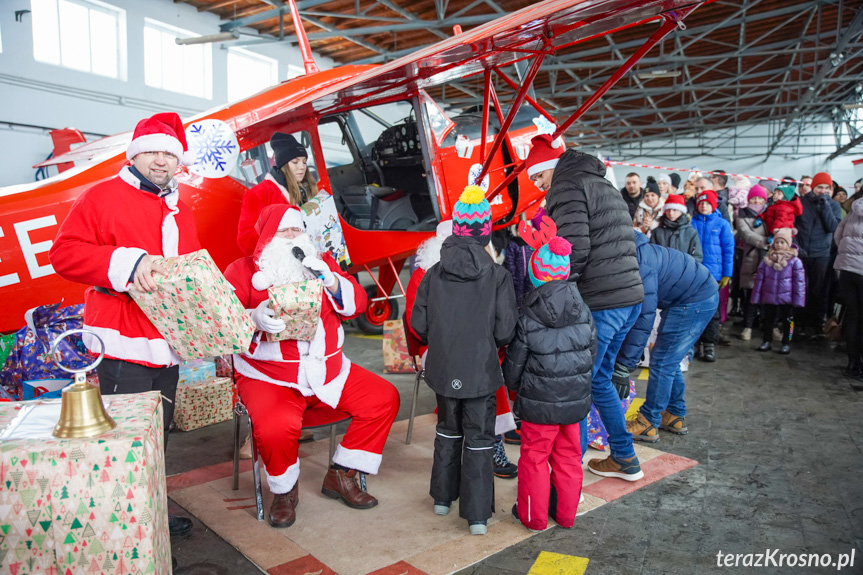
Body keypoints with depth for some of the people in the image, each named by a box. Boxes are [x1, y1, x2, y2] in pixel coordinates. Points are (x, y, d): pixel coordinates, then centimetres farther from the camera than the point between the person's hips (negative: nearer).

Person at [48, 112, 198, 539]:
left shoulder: (180, 210, 19)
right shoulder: (103, 197, -2)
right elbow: (64, 253, -10)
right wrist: (127, 263, -21)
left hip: (168, 341, 7)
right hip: (124, 343, -7)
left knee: (158, 431, 15)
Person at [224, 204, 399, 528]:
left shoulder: (321, 264, 14)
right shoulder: (243, 270, 3)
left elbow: (357, 305, 6)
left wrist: (330, 280, -12)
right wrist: (254, 319, -28)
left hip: (328, 370, 5)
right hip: (269, 376, -4)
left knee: (384, 398, -7)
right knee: (275, 427, -33)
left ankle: (341, 476, 10)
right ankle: (284, 490, 2)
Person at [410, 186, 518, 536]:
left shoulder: (434, 274, -5)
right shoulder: (498, 276, -11)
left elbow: (419, 324, -3)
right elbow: (506, 330, -12)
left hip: (444, 369, 3)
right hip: (481, 372, -3)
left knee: (448, 431, 22)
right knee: (479, 440, 9)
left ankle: (443, 497, 36)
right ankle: (477, 515, 13)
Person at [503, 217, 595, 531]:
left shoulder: (527, 319, -16)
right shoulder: (584, 313, -3)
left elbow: (514, 366, -7)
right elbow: (592, 354, 7)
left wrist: (515, 387, 14)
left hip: (539, 403, -4)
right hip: (575, 399, 5)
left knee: (535, 457, 12)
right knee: (568, 457, 18)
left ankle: (533, 515, 25)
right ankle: (566, 514, 32)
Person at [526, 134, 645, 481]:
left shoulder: (567, 186, -7)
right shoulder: (605, 186, 23)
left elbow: (575, 250, -19)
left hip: (599, 305, -10)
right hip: (630, 298, 10)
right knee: (599, 379, 22)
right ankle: (625, 460, 33)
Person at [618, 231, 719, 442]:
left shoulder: (638, 265, -32)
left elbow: (644, 317, -35)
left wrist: (623, 367, -34)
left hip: (697, 300, -10)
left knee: (663, 361, -6)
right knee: (669, 359, 15)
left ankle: (648, 424, 3)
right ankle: (675, 417, 27)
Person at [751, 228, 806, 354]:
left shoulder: (795, 261, -7)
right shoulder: (766, 260, 0)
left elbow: (799, 281, -6)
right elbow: (759, 279, 5)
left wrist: (798, 299, -10)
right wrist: (756, 297, 3)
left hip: (786, 298, -2)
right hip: (768, 297, 2)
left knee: (787, 321, 8)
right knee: (767, 319, 13)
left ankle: (786, 343, 20)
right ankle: (766, 341, 25)